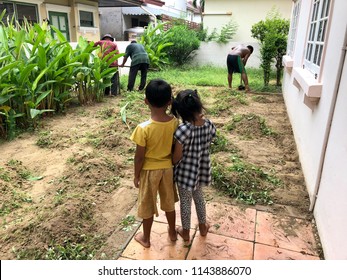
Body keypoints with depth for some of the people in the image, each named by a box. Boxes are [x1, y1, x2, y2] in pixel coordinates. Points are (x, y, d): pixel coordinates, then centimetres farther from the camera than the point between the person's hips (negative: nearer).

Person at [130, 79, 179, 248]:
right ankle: (172, 232, 44)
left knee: (147, 206, 17)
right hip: (167, 168, 4)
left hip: (149, 170, -3)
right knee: (169, 203, 24)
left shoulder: (143, 128, -28)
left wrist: (136, 175, -2)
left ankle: (146, 238, 38)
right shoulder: (175, 123, -15)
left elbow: (139, 157, -18)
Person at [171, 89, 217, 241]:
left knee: (185, 202, 17)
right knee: (198, 196, 28)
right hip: (201, 169, 5)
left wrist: (172, 163, 0)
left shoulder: (183, 130, -30)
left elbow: (176, 158, -20)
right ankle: (203, 226, 48)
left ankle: (185, 232, 39)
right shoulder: (209, 124, -14)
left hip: (186, 172, -5)